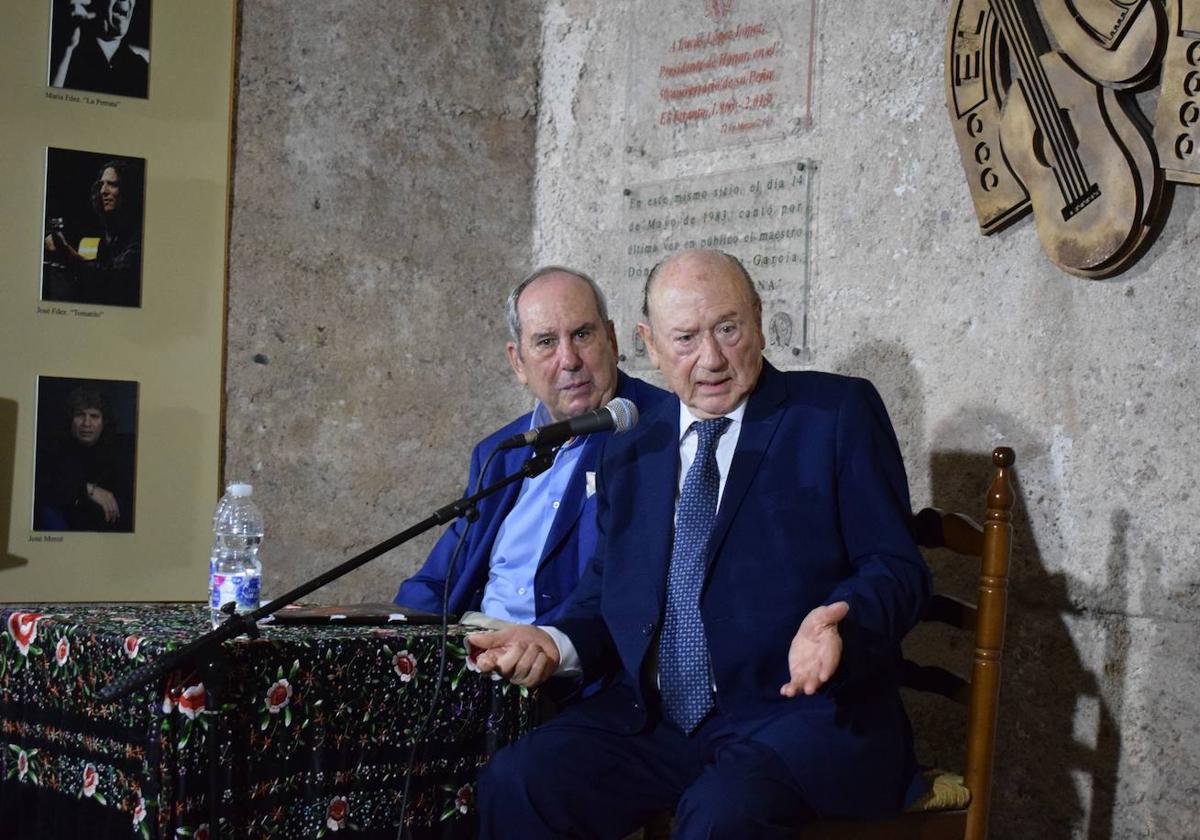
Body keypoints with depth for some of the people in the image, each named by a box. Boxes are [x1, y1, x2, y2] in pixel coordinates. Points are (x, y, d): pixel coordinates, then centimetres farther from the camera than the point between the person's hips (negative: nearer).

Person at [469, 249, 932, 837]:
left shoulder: (836, 413, 2)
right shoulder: (630, 454, 17)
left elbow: (896, 569, -2)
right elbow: (609, 598, 18)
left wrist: (838, 626, -23)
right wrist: (555, 643, -4)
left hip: (803, 708, -5)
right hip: (653, 717, 5)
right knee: (513, 784, -18)